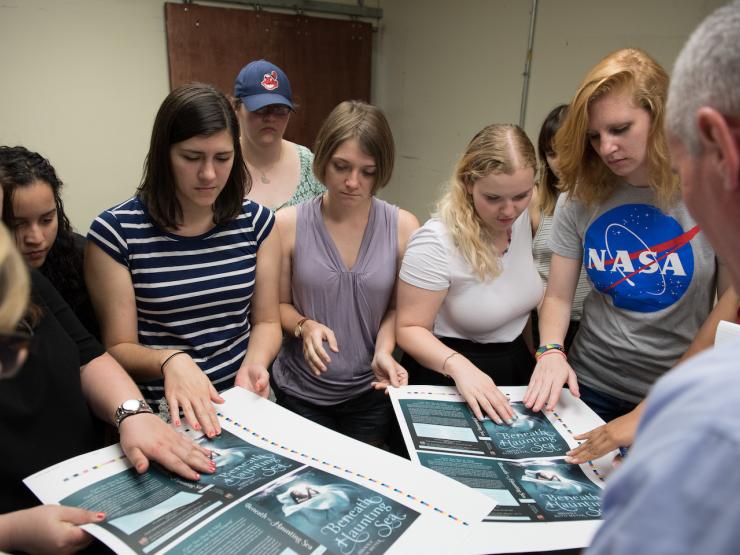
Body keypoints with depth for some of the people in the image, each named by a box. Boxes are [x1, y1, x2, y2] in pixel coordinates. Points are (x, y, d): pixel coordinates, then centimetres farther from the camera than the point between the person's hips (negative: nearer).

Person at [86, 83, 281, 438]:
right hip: (161, 415, -2)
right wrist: (169, 360, -25)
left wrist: (254, 363, -12)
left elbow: (266, 321, 8)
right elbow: (119, 348, -4)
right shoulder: (116, 231, -7)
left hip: (243, 403, 2)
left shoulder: (256, 222, 3)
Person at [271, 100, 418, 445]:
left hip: (371, 391, 1)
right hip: (300, 391, 0)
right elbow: (280, 304, -2)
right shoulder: (288, 224, -11)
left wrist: (384, 350, -18)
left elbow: (399, 307, -1)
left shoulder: (403, 227, -10)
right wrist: (305, 326, -21)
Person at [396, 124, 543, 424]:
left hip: (516, 366, 6)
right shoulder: (436, 242, -26)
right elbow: (410, 328, -22)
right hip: (447, 382, -6)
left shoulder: (522, 218, -6)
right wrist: (458, 365, -38)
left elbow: (520, 294, 7)